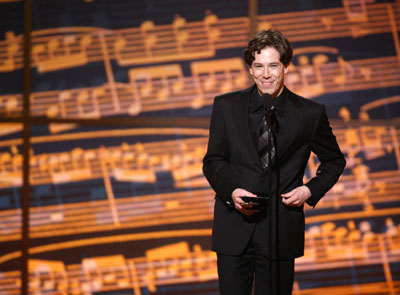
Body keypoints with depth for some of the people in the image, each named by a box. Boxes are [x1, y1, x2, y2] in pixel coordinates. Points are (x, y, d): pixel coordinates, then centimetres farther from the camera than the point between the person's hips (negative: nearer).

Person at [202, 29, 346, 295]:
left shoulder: (310, 114, 0)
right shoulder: (226, 107, 3)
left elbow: (334, 161, 13)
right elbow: (213, 161, 7)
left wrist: (311, 190, -5)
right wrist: (231, 191, -12)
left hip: (281, 231, -1)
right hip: (234, 228, 1)